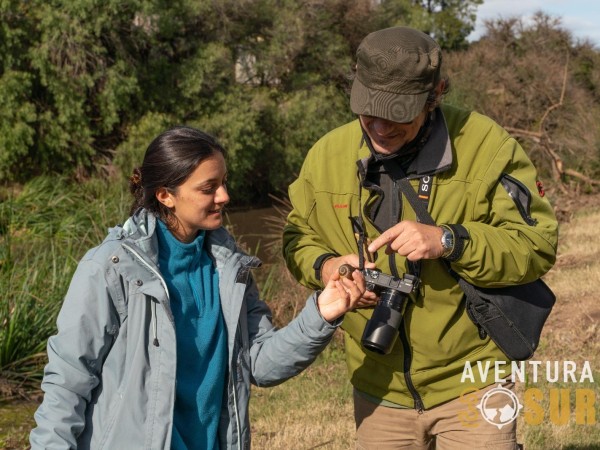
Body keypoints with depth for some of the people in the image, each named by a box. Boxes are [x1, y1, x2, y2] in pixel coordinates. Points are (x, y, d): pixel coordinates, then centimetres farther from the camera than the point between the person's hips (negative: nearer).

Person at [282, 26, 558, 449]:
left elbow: (537, 245, -14)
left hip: (469, 384, -3)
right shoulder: (328, 154, -4)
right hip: (378, 391, 4)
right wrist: (325, 266, -14)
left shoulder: (486, 144, -14)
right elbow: (299, 238, 9)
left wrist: (449, 241, -29)